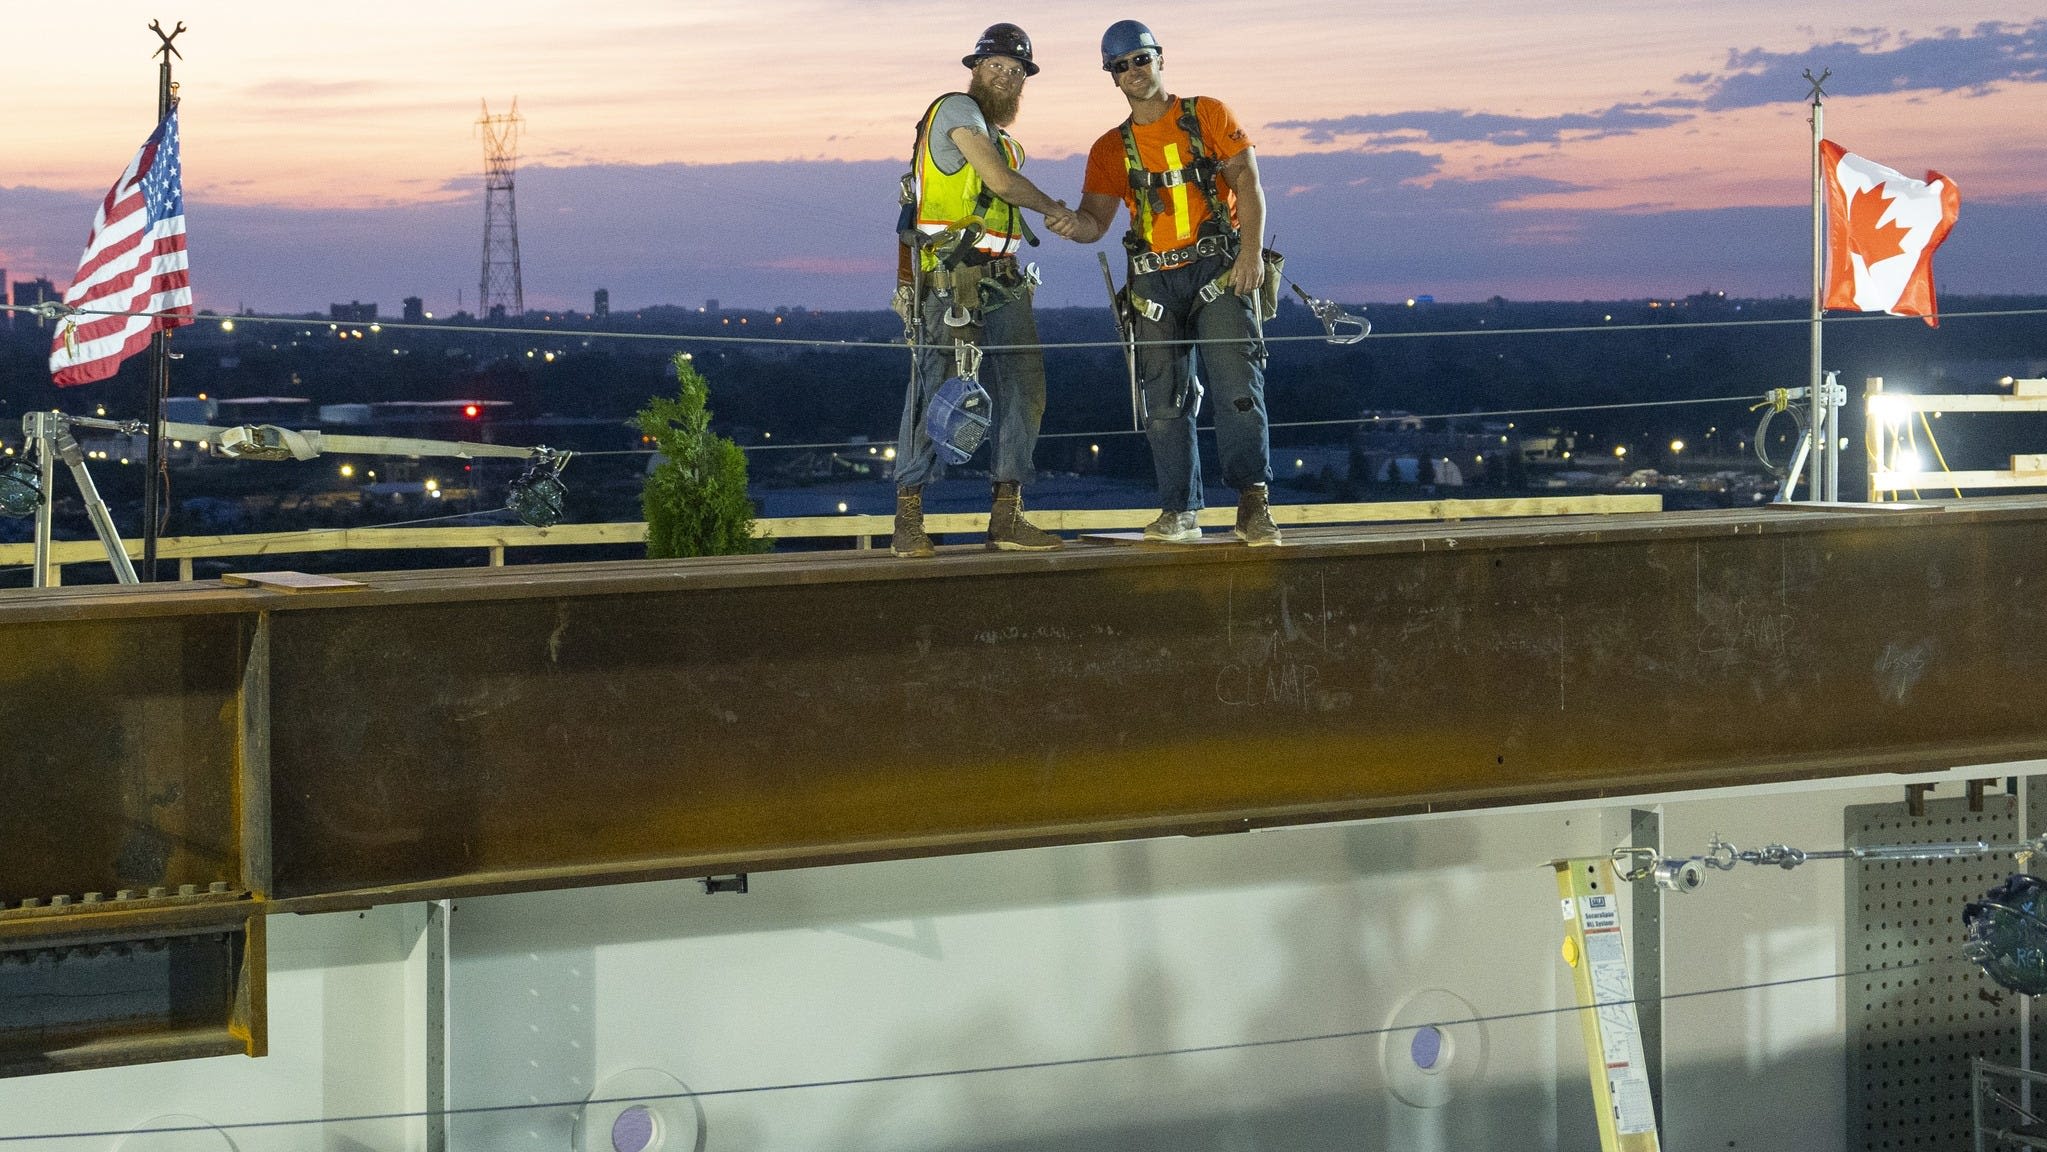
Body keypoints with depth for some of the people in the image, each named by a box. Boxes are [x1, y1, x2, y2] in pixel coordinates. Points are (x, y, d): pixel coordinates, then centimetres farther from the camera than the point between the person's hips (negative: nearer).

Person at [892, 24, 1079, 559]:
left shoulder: (1004, 141, 25)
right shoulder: (957, 109, -3)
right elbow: (999, 180, -11)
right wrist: (1052, 207, 2)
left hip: (1001, 280, 9)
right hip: (949, 277, -9)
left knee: (1023, 386, 2)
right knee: (936, 385, -13)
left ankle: (1007, 515, 5)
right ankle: (908, 519, -13)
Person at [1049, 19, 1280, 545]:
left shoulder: (1208, 114, 6)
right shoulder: (1111, 148, 13)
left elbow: (1247, 182, -1)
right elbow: (1095, 220, 4)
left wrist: (1251, 251, -15)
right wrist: (1071, 225, -21)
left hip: (1219, 270, -3)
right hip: (1155, 281, 3)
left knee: (1236, 385, -16)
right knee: (1165, 400, 3)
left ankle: (1253, 504, -19)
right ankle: (1180, 511, 10)